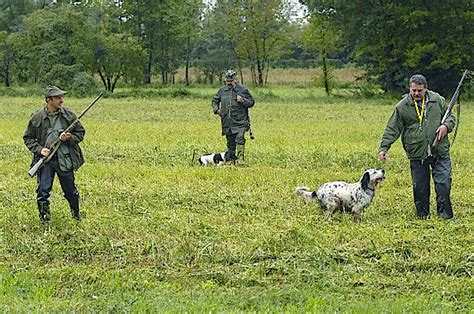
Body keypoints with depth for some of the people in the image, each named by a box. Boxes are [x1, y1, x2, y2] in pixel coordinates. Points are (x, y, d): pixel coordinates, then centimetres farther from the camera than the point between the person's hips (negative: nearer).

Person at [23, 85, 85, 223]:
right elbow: (28, 138, 5)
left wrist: (70, 138, -12)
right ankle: (45, 220, 9)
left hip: (65, 160, 1)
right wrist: (39, 149, -11)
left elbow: (80, 133, 8)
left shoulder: (68, 115, 0)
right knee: (43, 191, -5)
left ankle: (77, 215, 35)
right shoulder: (37, 117, -4)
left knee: (71, 191, 12)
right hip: (45, 160, -1)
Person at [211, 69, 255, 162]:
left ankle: (240, 159, -22)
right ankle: (230, 158, 17)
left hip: (240, 122, -4)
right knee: (230, 143, 9)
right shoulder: (222, 90, 10)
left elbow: (251, 102, 4)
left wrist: (243, 101, -15)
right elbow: (215, 100, 26)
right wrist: (216, 109, 9)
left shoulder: (242, 89, 0)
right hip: (227, 122, 4)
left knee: (240, 139, -20)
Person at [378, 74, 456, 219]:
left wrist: (446, 126, -7)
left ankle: (445, 215, 5)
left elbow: (451, 117, 16)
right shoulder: (402, 106, 1)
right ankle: (423, 216, 19)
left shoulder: (438, 100, 5)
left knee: (443, 184, -5)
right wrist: (383, 148, -8)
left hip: (440, 152, 0)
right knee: (420, 187, 6)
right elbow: (392, 129, 2)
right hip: (417, 154, 0)